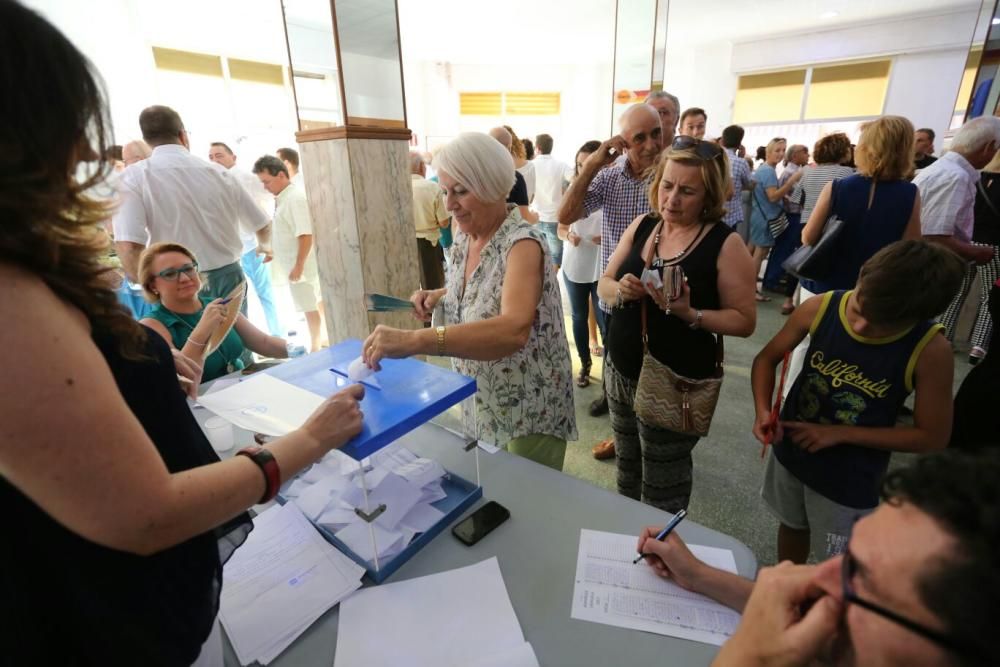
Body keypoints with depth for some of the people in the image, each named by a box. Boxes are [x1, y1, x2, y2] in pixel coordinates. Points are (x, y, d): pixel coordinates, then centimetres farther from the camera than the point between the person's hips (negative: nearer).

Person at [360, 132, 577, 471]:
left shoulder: (522, 244, -26)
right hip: (479, 403, 8)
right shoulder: (463, 238, -1)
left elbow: (513, 330, -42)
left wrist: (413, 340, -50)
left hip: (528, 410, -7)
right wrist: (438, 296, -5)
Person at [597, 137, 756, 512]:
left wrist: (690, 314, -27)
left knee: (661, 494, 11)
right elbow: (603, 285, 7)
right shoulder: (642, 225, 2)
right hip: (619, 372, 5)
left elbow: (745, 320, -10)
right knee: (627, 470, 22)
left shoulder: (725, 244, -12)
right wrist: (620, 291, -16)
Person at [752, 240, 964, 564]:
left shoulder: (930, 351, -23)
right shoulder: (819, 308, -19)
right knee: (792, 526, 28)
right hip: (791, 452, 3)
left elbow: (933, 436, -13)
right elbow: (767, 358, -6)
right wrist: (763, 410, -23)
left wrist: (841, 434, -22)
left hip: (851, 480, -3)